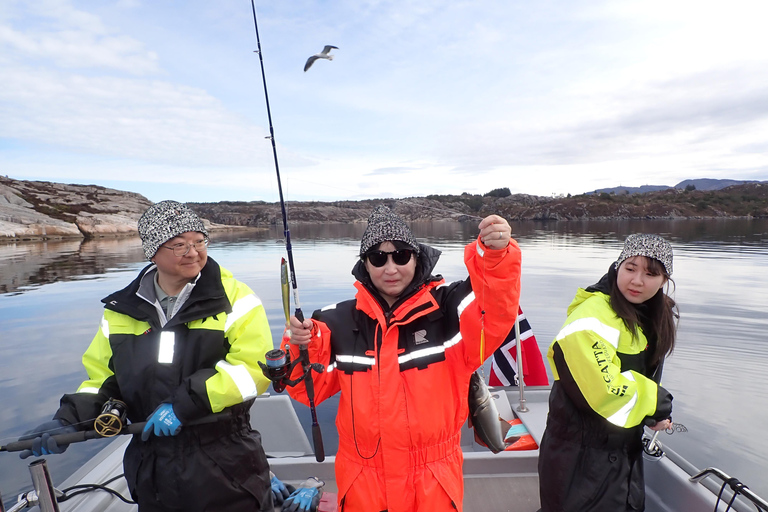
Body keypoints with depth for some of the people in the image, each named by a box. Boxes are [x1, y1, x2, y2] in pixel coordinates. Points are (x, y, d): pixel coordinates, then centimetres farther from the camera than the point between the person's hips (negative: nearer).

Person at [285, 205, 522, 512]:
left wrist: (496, 255, -45)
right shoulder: (341, 321, -6)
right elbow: (310, 389, -1)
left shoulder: (447, 307, -12)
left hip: (433, 482, -1)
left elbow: (495, 315, -29)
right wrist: (303, 349, -21)